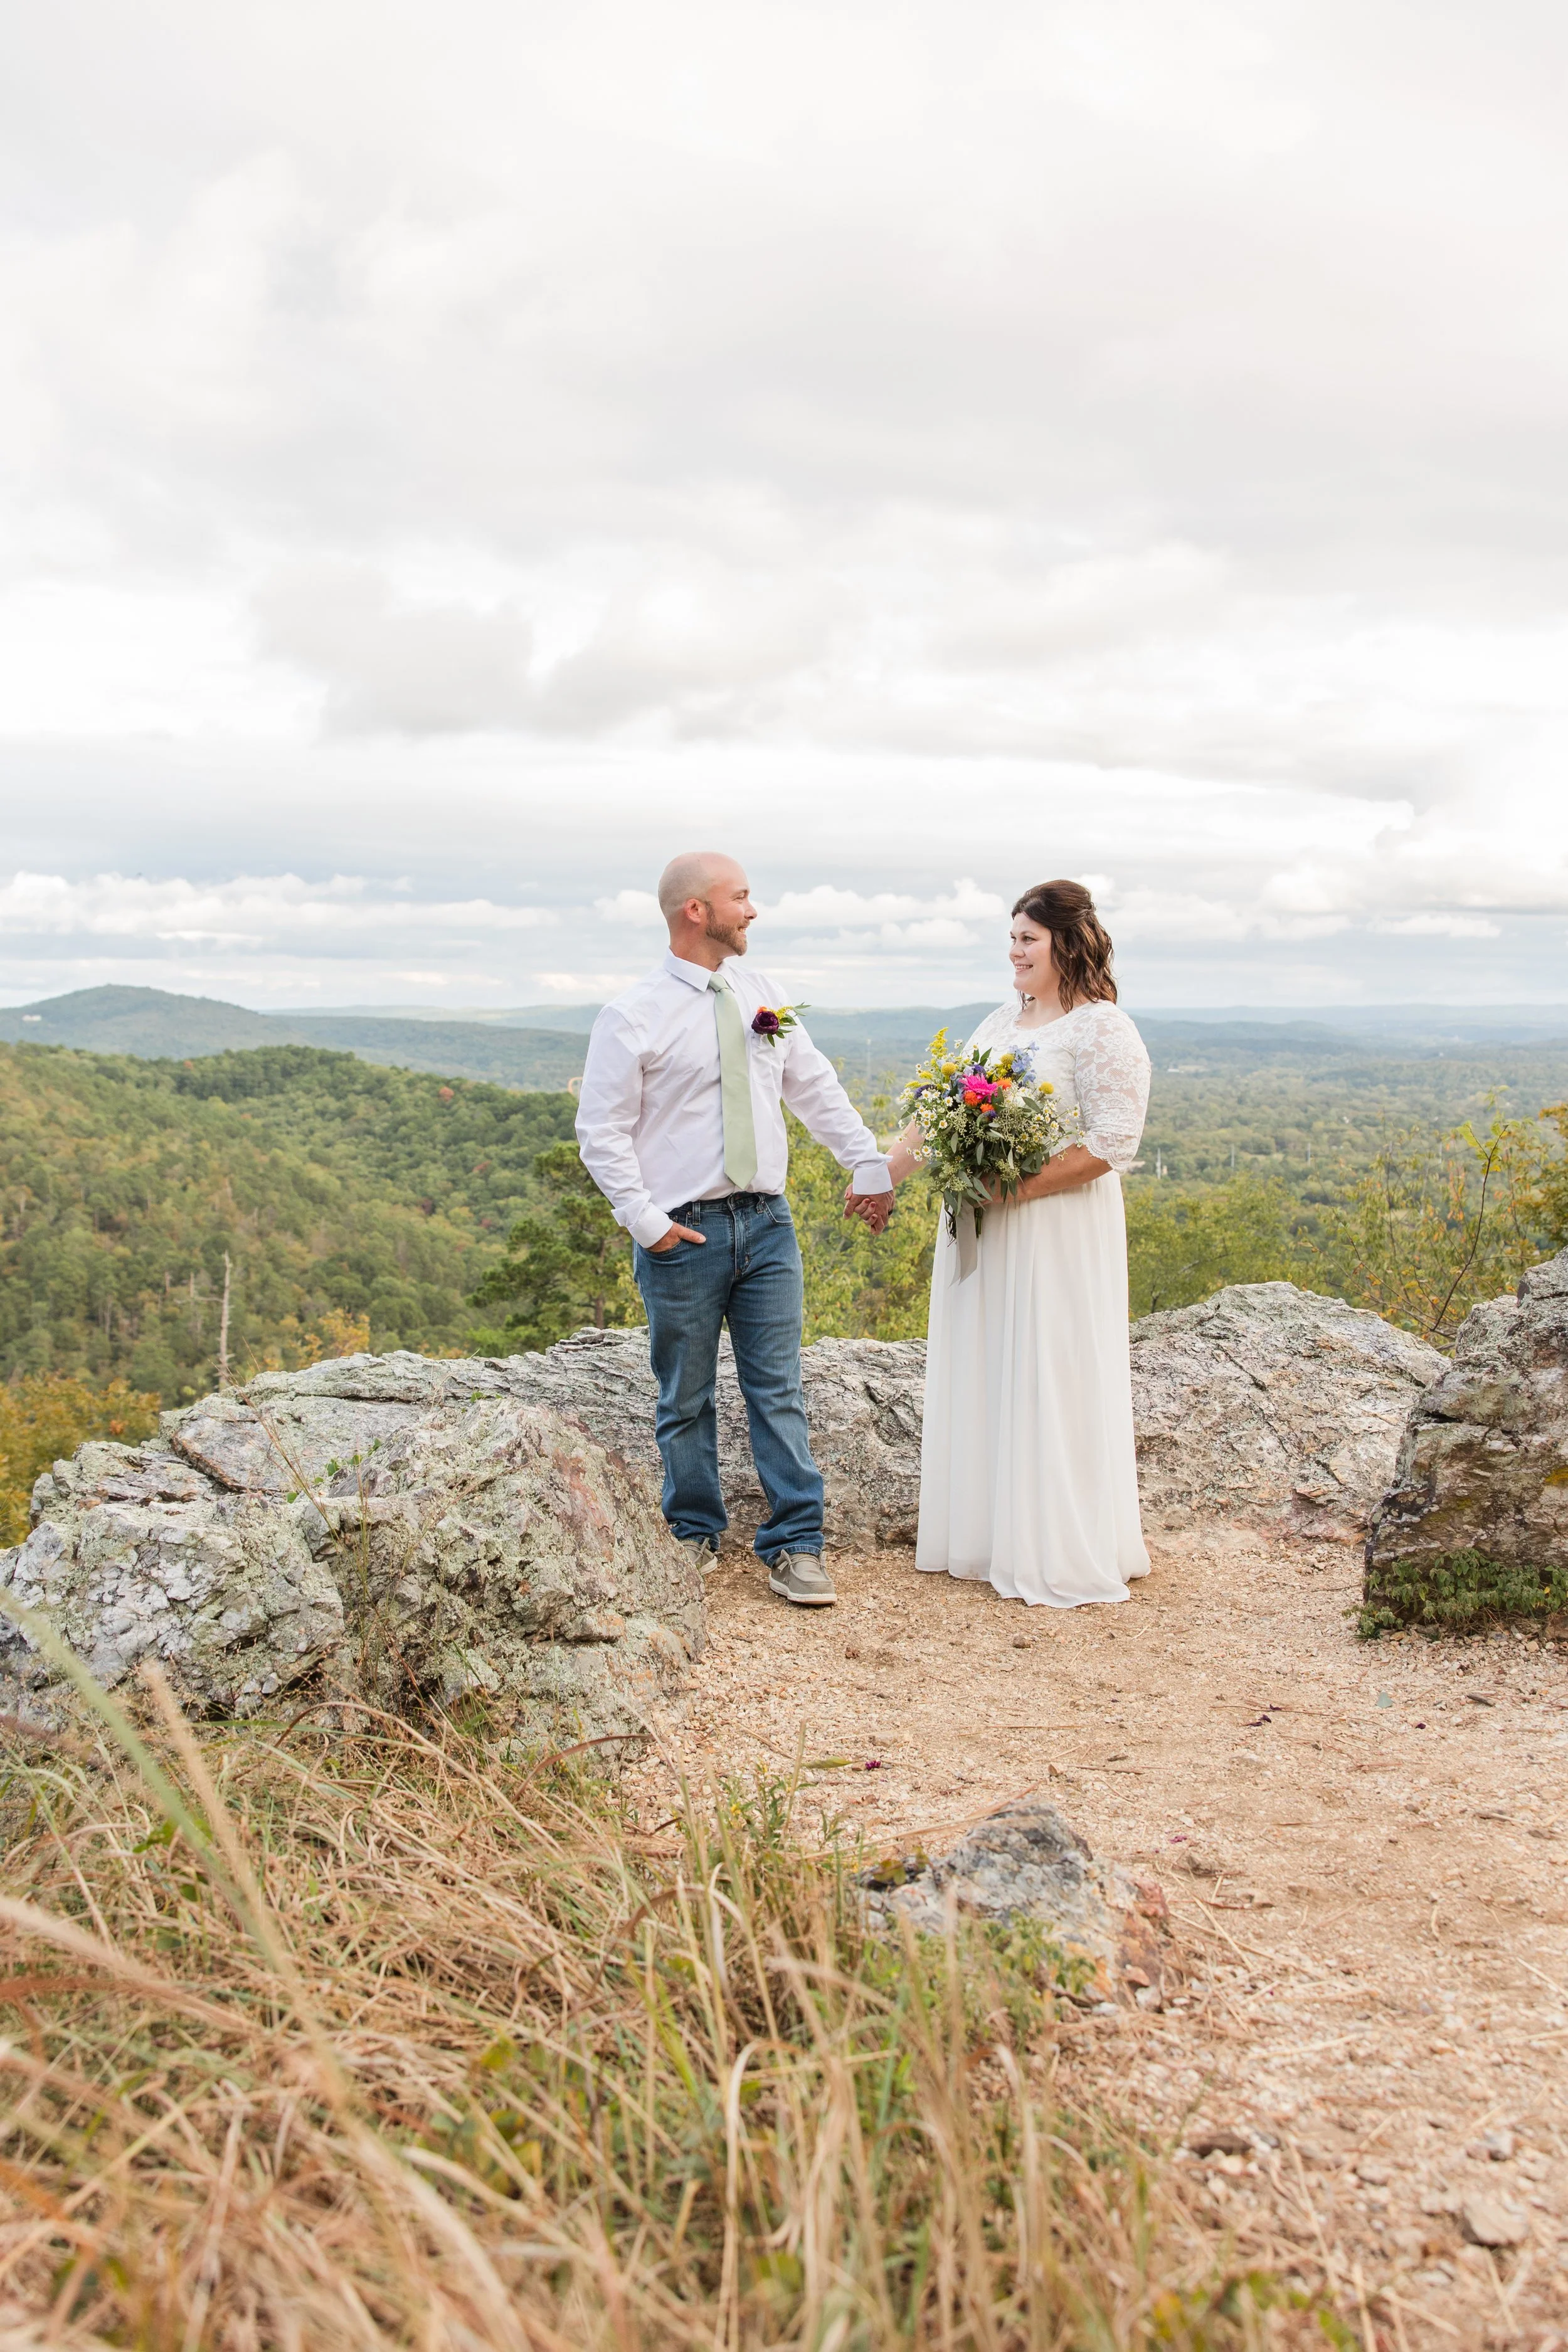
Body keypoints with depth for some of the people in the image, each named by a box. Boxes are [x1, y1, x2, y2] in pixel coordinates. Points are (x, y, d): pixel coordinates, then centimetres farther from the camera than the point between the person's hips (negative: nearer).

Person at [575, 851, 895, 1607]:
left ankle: (794, 1546, 11)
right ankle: (696, 1537, 26)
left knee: (779, 1391, 4)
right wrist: (646, 1220, -14)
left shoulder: (757, 992, 10)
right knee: (686, 1400, 9)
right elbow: (602, 1133, -7)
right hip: (684, 1233, -4)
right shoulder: (633, 1018, -7)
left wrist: (869, 1164, 12)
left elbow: (815, 1087, 15)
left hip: (766, 1223, 4)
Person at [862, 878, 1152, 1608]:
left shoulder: (1104, 1031, -11)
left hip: (1057, 1234, -7)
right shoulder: (1002, 1021, 13)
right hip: (979, 1229, 8)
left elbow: (1110, 1146, -18)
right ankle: (985, 1530, 27)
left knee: (1050, 1383, 0)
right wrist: (886, 1176, 13)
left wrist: (1011, 1189, -21)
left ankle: (1065, 1558, 14)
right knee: (981, 1378, 13)